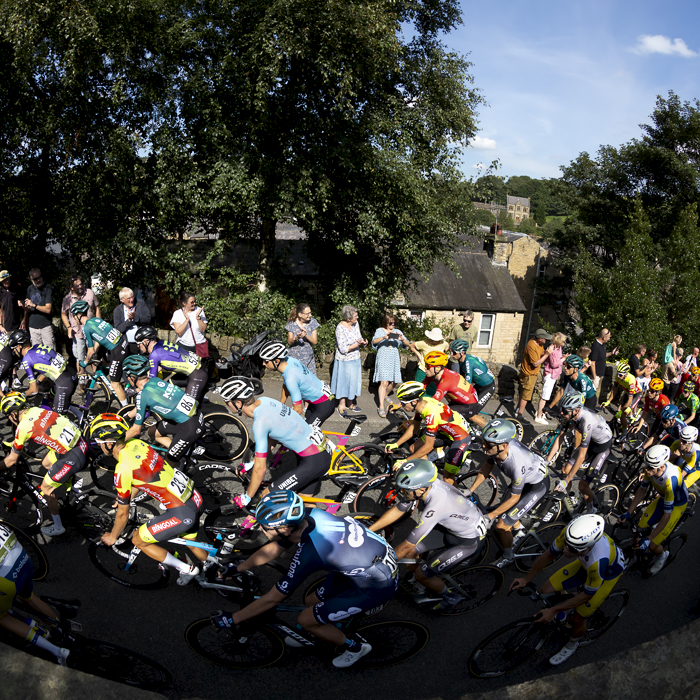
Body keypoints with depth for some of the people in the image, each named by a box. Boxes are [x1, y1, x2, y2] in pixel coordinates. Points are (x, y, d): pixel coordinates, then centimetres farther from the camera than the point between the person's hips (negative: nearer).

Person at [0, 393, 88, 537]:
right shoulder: (35, 410, 11)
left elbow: (12, 459, 4)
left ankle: (57, 527, 22)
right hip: (81, 442, 8)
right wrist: (14, 443, 44)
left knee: (46, 488, 10)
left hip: (73, 457, -8)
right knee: (46, 463, 29)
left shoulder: (23, 427, -10)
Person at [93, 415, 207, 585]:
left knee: (138, 540, 11)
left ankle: (187, 569, 18)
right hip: (195, 498, 9)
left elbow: (123, 514, -4)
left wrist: (113, 536, 14)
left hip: (181, 513, -9)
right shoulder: (137, 443, 4)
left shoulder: (122, 469, -18)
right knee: (191, 543, 30)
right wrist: (126, 498, 36)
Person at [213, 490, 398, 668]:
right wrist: (235, 569, 14)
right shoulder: (309, 515, -11)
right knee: (311, 602, 15)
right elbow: (273, 549, 7)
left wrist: (232, 619, -6)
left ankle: (355, 646, 22)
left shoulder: (309, 555, -32)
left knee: (305, 619, 1)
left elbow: (272, 599, -18)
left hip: (378, 587, -7)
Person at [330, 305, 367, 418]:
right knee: (345, 382, 4)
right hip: (345, 361, -7)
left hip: (355, 359, 7)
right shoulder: (340, 328, -23)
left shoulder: (356, 324, -1)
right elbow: (343, 349, -24)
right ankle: (341, 406, 20)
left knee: (354, 381, 16)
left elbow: (359, 339, 10)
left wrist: (363, 343, -13)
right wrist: (357, 344, -29)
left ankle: (350, 403, 33)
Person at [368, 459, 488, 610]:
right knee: (410, 552, 2)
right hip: (450, 526, 7)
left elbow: (408, 546, -31)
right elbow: (397, 510, -2)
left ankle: (451, 597, 20)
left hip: (469, 540, -7)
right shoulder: (425, 484, -18)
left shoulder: (436, 505, -39)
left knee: (421, 574, -5)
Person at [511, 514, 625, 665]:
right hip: (585, 563, 5)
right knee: (546, 591, -2)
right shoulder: (570, 531, -34)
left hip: (608, 572, -5)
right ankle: (566, 603, 31)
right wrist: (526, 579, -6)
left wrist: (554, 610, -19)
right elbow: (549, 555, -14)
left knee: (577, 619, -1)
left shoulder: (597, 560, -46)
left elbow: (587, 595, -26)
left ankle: (573, 644, 32)